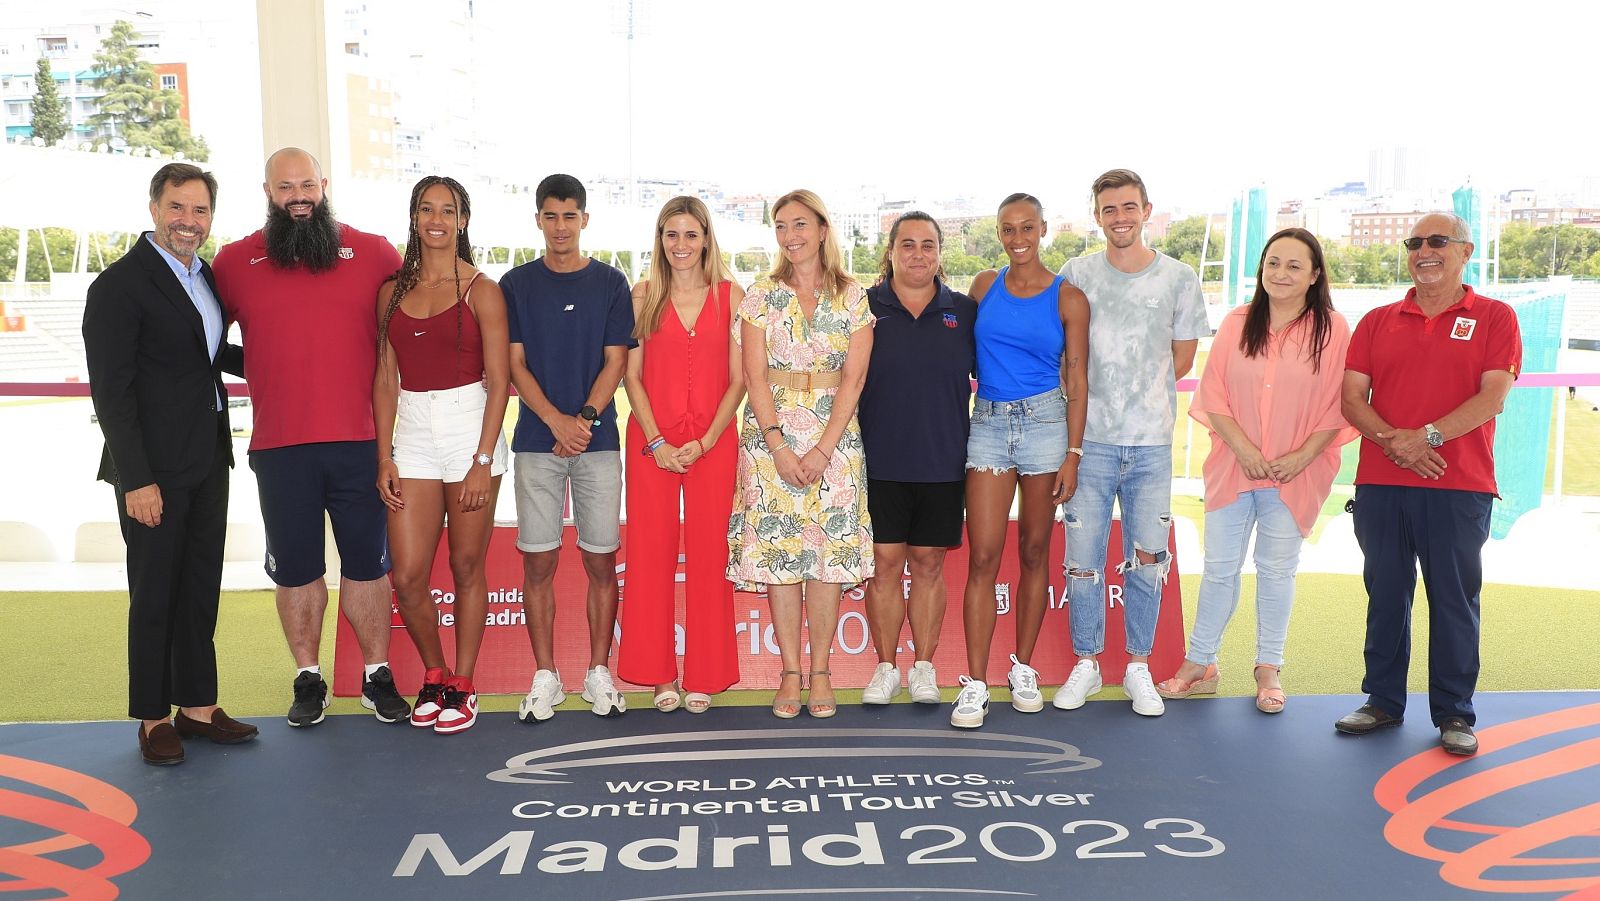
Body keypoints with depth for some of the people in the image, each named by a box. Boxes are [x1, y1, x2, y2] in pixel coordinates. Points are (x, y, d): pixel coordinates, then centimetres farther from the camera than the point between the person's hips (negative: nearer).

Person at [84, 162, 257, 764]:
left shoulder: (205, 276, 12)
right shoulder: (119, 285, -12)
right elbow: (111, 392, -15)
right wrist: (136, 479, -19)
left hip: (208, 461, 7)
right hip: (153, 469, -7)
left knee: (201, 589, 14)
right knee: (155, 594, 4)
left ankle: (197, 705, 25)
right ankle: (154, 718, 18)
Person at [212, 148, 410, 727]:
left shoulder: (372, 252, 4)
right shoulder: (235, 261, 5)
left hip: (358, 441, 0)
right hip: (278, 447, 1)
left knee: (367, 563, 7)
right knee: (295, 569, 9)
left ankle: (378, 677, 20)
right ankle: (308, 680, 23)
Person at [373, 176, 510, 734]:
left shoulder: (481, 291, -1)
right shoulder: (393, 292, 10)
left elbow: (498, 381, -5)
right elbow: (385, 379, 10)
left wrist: (483, 460, -12)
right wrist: (384, 457, 2)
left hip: (470, 427, -3)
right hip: (412, 432, 3)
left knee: (467, 567, 5)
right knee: (407, 578, 0)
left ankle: (461, 686, 19)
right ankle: (433, 674, 24)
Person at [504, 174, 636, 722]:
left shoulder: (610, 283, 6)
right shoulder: (517, 284, 6)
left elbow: (615, 362, 2)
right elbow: (514, 363, 2)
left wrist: (585, 419, -12)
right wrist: (557, 421, -11)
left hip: (598, 439, 0)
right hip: (537, 441, 0)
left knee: (601, 561, 3)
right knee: (538, 562, 1)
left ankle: (598, 673, 14)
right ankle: (545, 677, 12)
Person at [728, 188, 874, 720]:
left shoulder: (852, 297, 5)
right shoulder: (762, 296, 5)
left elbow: (853, 377, -2)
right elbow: (754, 375, -1)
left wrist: (824, 447, -11)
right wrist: (778, 443, -12)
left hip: (836, 435, 0)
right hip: (772, 432, 0)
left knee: (831, 549, -1)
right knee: (778, 551, -1)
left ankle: (820, 672, 8)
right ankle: (790, 673, 7)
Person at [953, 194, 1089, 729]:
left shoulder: (1067, 298, 1)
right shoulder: (984, 285, 7)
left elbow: (1076, 380, 0)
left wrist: (1073, 453, -5)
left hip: (1044, 423, -1)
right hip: (988, 424, 1)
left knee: (1033, 553, 8)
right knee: (983, 557, -5)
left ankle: (1024, 669, 23)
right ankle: (976, 684, -1)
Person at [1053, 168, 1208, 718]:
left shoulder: (1178, 278, 5)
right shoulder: (1075, 276, 3)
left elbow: (1181, 360, 12)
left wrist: (1140, 391, 5)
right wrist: (1092, 394, 2)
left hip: (1151, 444, 1)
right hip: (1090, 441, 0)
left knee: (1146, 561, 5)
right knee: (1083, 560, 3)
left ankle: (1138, 668, 20)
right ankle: (1086, 665, 18)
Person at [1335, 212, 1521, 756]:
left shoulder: (1495, 318, 5)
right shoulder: (1377, 322, 12)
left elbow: (1492, 396, -7)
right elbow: (1352, 396, 3)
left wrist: (1427, 436, -18)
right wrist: (1392, 441, -14)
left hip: (1460, 488, -2)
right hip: (1380, 485, 3)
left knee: (1454, 601, 3)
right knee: (1385, 595, 9)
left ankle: (1454, 715, 15)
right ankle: (1383, 702, 21)